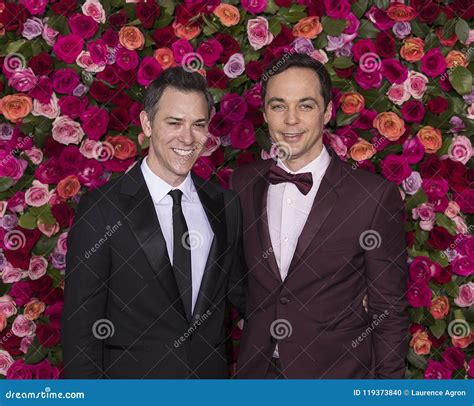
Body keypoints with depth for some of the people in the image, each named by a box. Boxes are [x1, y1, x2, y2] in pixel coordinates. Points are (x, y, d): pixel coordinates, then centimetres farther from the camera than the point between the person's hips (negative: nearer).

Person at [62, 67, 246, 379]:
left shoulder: (226, 204, 0)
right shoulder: (101, 209, -13)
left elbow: (239, 293, 8)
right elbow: (80, 325, -11)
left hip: (213, 373, 4)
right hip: (133, 375, -3)